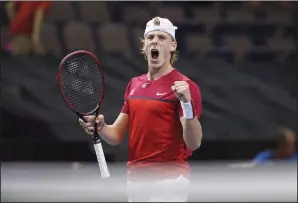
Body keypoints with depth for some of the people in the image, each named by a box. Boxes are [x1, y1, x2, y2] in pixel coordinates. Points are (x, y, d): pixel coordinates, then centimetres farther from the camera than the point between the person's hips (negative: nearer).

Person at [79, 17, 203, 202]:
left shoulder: (184, 86, -9)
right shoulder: (134, 84, 13)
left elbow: (194, 143, -17)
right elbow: (116, 136, 15)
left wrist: (187, 103, -32)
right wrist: (100, 127, -8)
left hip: (168, 180, -7)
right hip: (135, 178, 7)